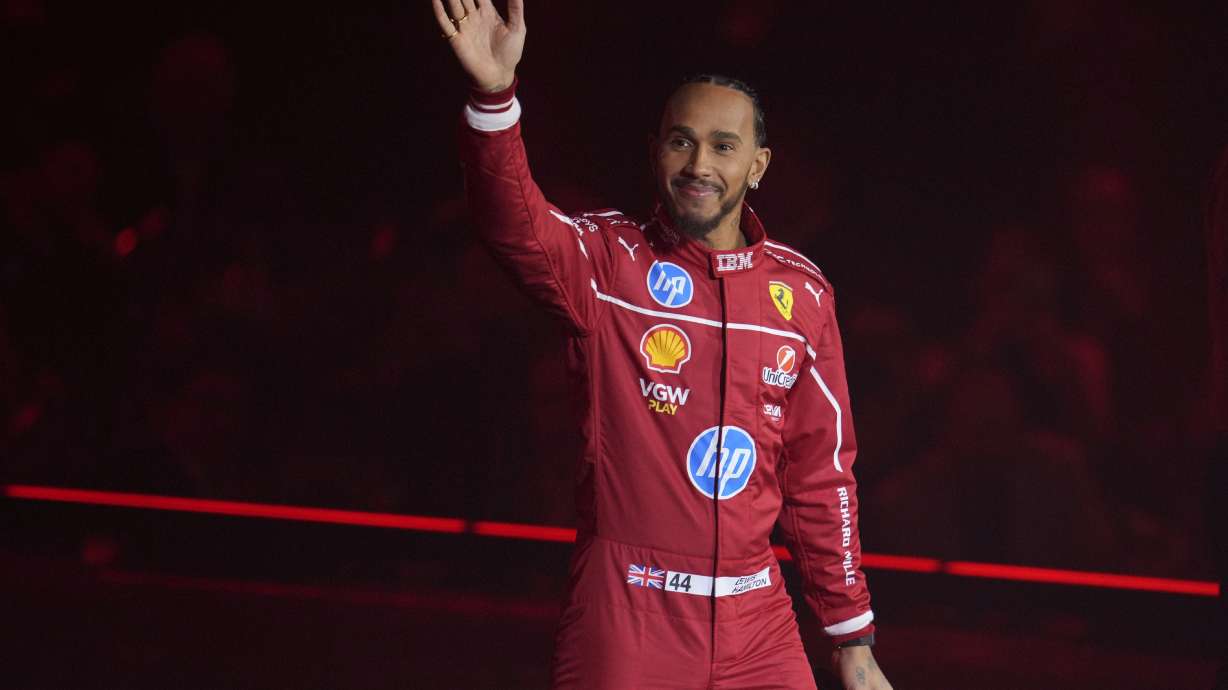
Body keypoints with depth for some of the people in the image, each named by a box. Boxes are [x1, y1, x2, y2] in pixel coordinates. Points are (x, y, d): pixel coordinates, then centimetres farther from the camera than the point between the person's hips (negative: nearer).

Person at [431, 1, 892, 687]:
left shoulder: (804, 291, 7)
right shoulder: (609, 260, -1)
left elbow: (822, 474, 11)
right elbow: (518, 224, -23)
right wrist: (495, 94, -40)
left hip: (757, 626, 3)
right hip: (625, 619, -3)